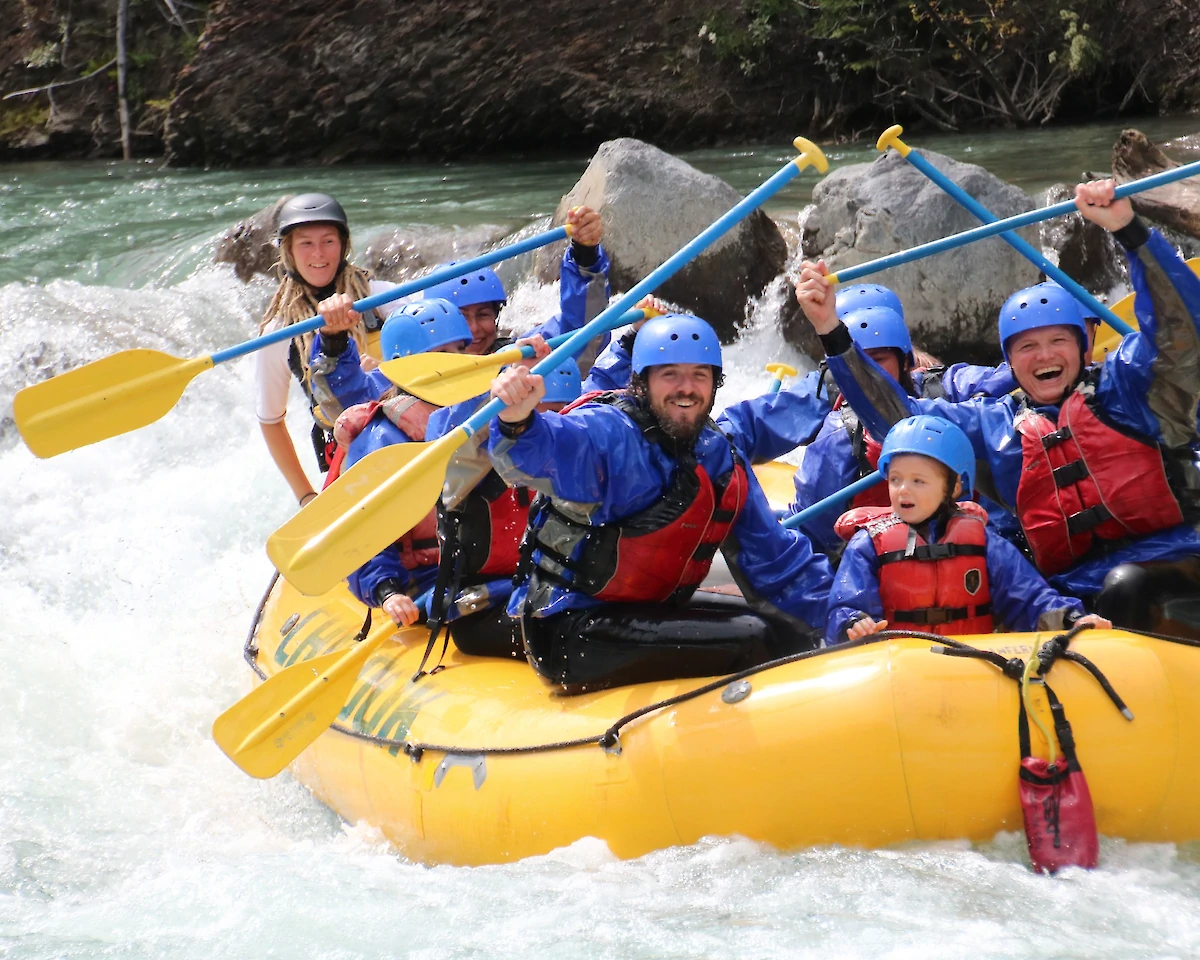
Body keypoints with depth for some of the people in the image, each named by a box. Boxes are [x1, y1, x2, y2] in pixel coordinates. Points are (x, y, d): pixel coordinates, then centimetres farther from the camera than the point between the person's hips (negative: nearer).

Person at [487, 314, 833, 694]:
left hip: (651, 615, 9)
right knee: (751, 640, -20)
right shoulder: (609, 434, -16)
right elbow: (545, 452, -39)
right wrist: (518, 421, -61)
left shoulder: (720, 456, 8)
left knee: (790, 634, 7)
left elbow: (775, 557, 15)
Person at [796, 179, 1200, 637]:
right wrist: (832, 332, 6)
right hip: (1073, 583, 4)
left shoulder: (1122, 384, 9)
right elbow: (895, 414, 16)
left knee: (1126, 588, -38)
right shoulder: (993, 424, 20)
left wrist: (1128, 228, -20)